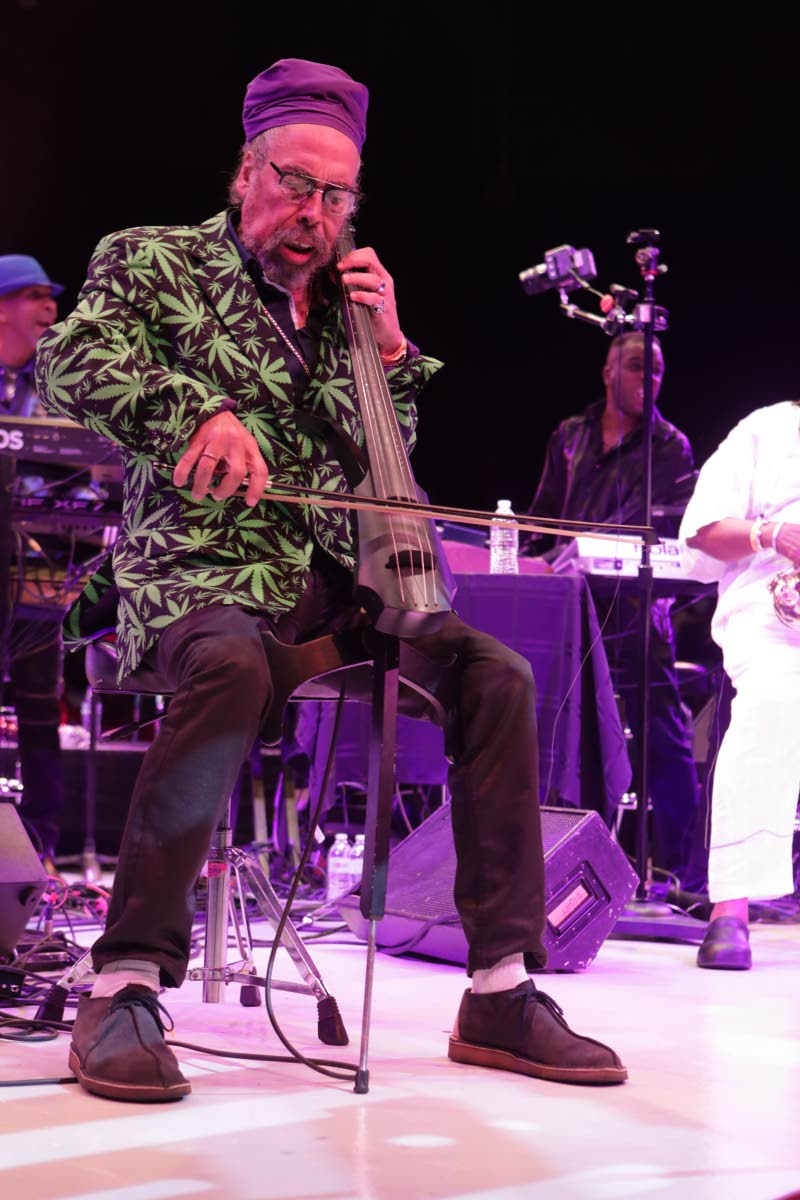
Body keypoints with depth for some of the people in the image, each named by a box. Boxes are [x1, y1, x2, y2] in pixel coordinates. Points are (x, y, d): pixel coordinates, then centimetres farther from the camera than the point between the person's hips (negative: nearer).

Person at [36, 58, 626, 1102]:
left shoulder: (342, 299, 21)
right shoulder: (160, 260, 8)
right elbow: (75, 361, -10)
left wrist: (391, 348, 7)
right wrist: (199, 409, -24)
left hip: (333, 582, 6)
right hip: (200, 571, -5)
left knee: (498, 674, -16)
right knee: (231, 665, -40)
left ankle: (503, 993, -12)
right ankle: (128, 985, -33)